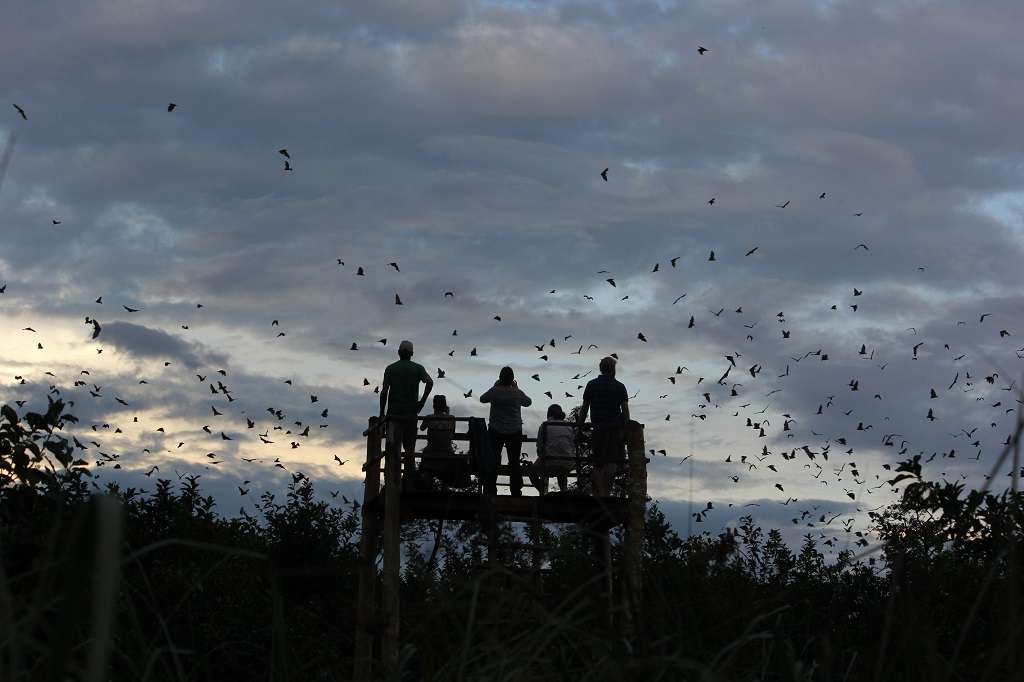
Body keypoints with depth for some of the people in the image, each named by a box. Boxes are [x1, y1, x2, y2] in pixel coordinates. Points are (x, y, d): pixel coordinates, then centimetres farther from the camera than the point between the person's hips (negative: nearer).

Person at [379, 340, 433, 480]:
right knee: (409, 446, 11)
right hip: (411, 413, 1)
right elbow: (430, 382, -14)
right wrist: (422, 401, -7)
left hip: (394, 412, -1)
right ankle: (410, 473, 15)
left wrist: (382, 413, 1)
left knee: (393, 444, -6)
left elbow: (384, 391, -3)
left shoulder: (391, 368, 4)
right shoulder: (417, 368, 4)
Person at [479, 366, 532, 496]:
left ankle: (490, 490, 14)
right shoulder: (517, 393, -13)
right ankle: (516, 491, 16)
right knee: (514, 462, 12)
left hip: (495, 431, 0)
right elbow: (528, 402, 6)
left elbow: (482, 399, 5)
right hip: (515, 432, 0)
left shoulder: (494, 391, -13)